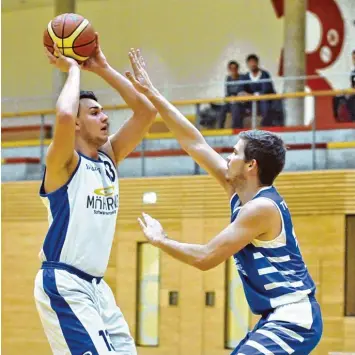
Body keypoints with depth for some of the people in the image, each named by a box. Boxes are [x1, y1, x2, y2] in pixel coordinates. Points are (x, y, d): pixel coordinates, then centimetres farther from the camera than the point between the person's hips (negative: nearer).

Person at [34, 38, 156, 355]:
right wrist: (72, 69, -15)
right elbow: (64, 116, -32)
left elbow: (146, 111, 6)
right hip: (62, 284, -8)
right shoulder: (63, 161, -11)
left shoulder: (109, 155, 10)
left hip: (95, 284, 9)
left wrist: (103, 69, 2)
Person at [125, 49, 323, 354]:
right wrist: (151, 94, 14)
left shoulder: (261, 208, -16)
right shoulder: (240, 192, 10)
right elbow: (195, 144, 12)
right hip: (279, 316, 10)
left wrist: (160, 240, -1)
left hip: (293, 318, -10)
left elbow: (205, 258, -18)